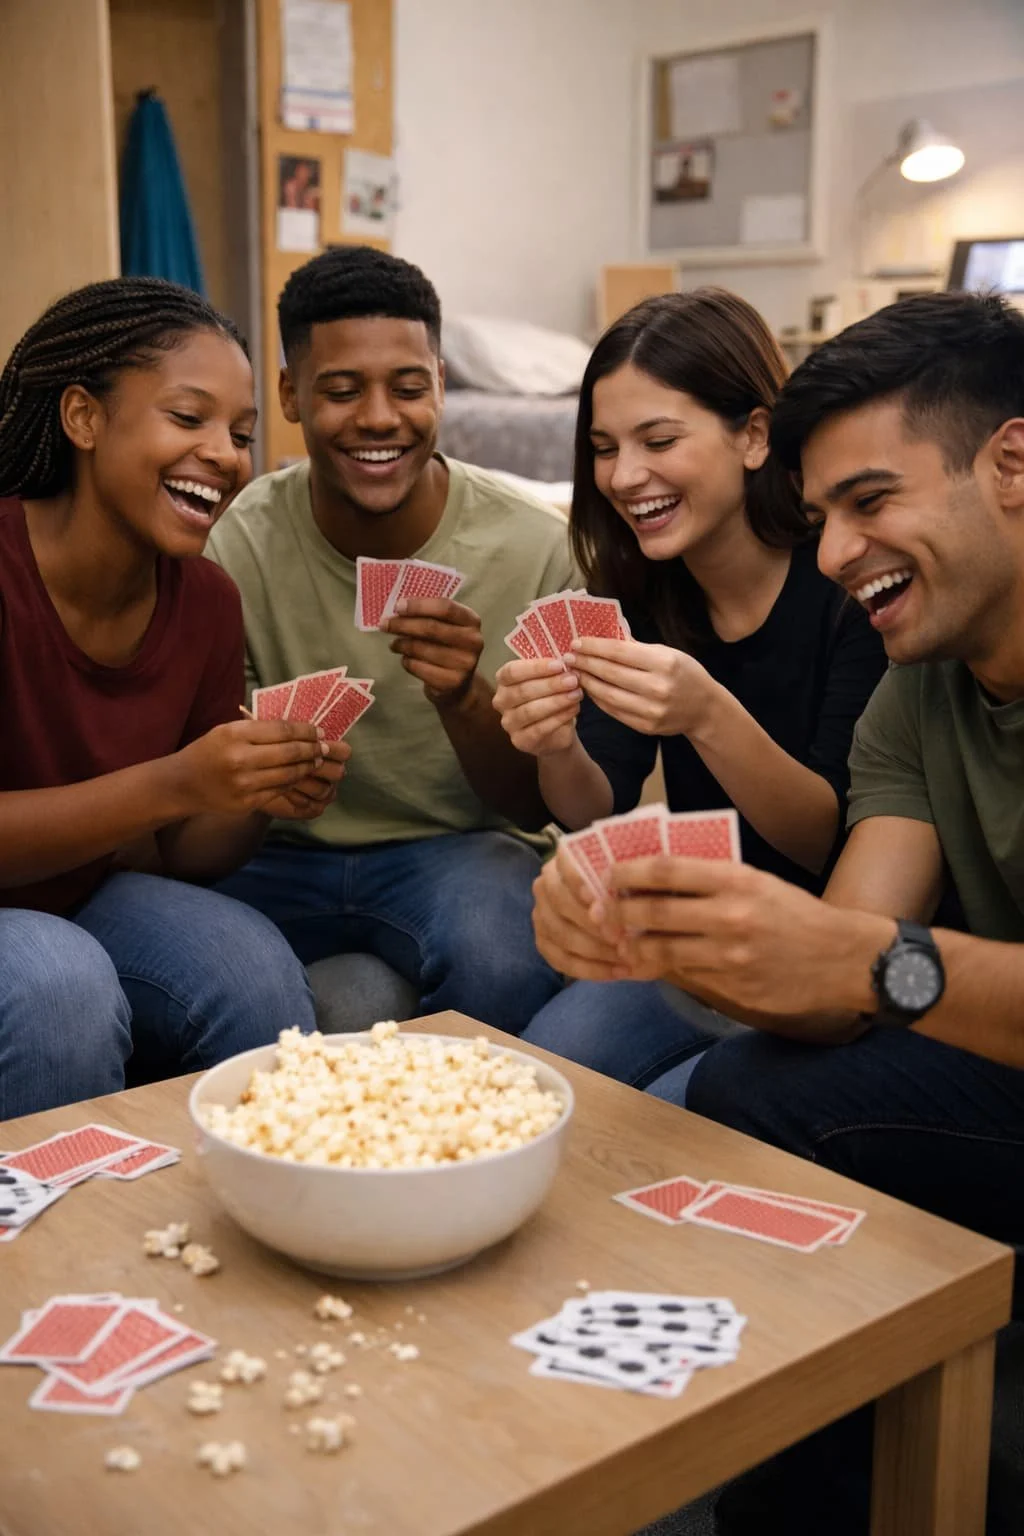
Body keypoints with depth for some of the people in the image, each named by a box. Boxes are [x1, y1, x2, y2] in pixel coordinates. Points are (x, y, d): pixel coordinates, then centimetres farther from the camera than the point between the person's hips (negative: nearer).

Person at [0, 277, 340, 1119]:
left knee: (252, 960, -22)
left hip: (75, 904, 5)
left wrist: (266, 798, -19)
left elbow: (185, 857, 1)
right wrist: (174, 786, -32)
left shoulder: (207, 601, -5)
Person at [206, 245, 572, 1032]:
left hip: (452, 845, -1)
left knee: (504, 964, -33)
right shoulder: (237, 544, -8)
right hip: (277, 851, 1)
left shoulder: (534, 548, -12)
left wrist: (464, 700, -30)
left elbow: (540, 808, -8)